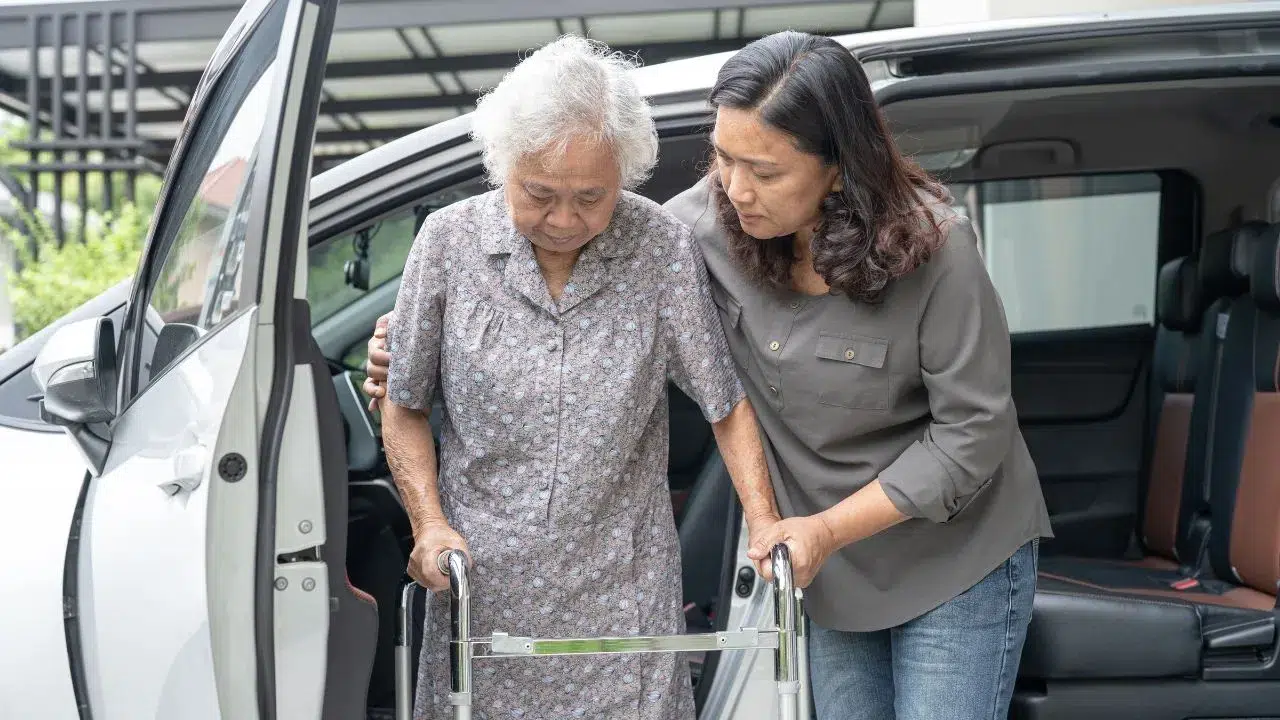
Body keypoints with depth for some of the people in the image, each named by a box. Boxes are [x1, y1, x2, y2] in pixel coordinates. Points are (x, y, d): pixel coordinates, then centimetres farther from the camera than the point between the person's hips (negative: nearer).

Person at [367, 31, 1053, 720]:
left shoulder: (932, 247, -25)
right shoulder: (706, 219, -15)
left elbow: (971, 431, -19)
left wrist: (827, 530, -21)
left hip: (957, 561, -4)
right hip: (829, 565, 4)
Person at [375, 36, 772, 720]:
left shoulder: (665, 249, -9)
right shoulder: (449, 241, -7)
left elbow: (727, 403, -1)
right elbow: (404, 408, 4)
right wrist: (430, 524, -6)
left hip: (622, 587, 0)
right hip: (481, 582, 1)